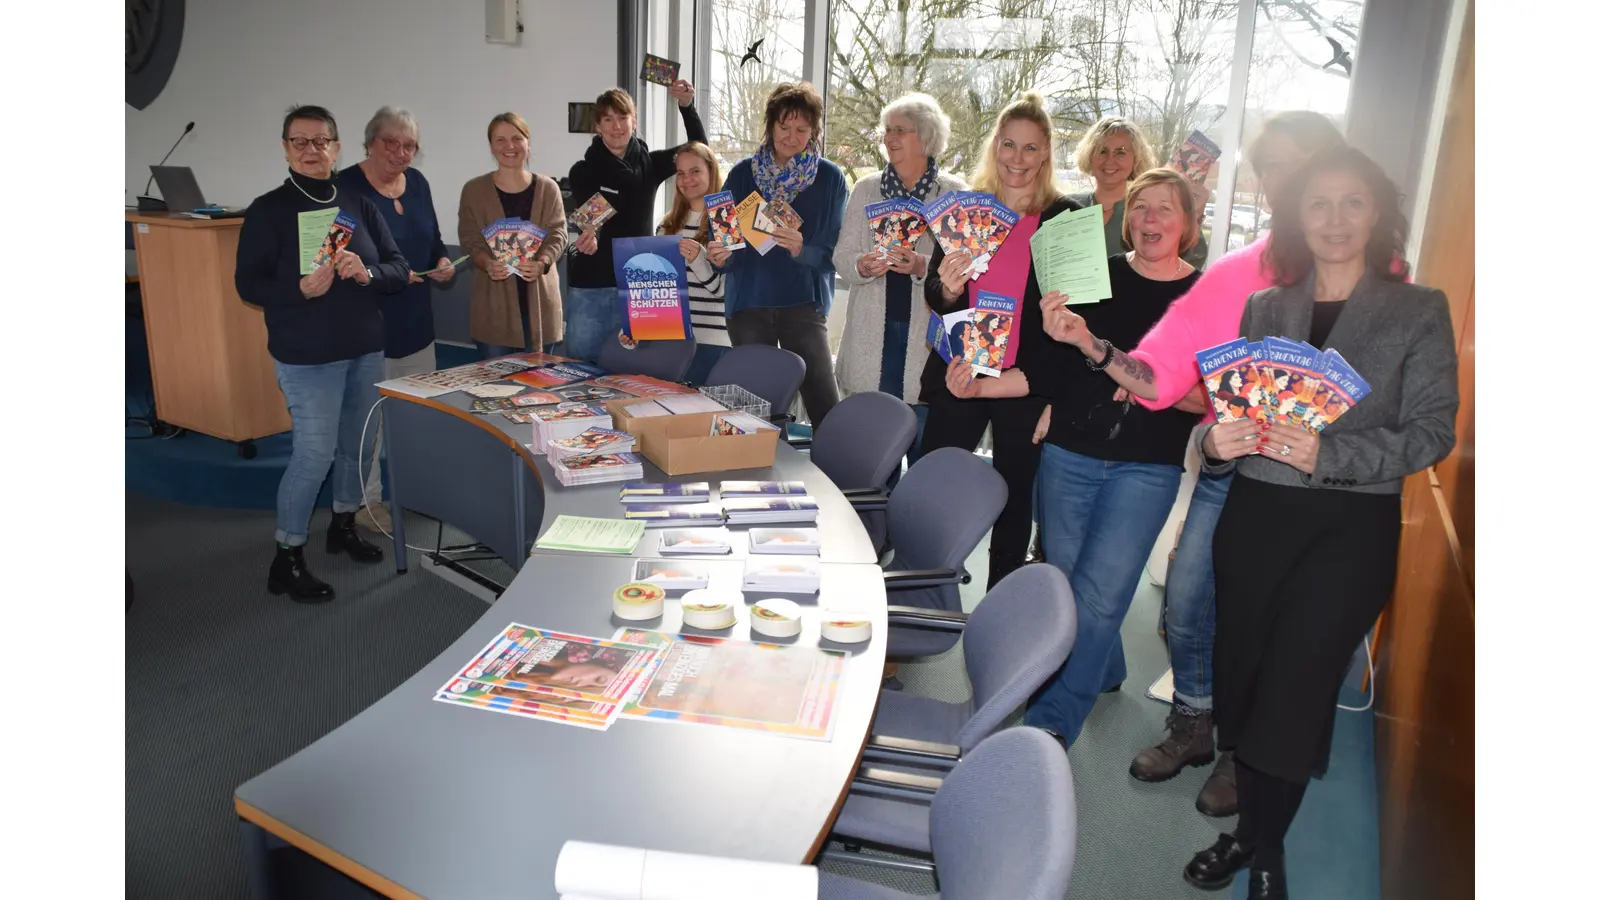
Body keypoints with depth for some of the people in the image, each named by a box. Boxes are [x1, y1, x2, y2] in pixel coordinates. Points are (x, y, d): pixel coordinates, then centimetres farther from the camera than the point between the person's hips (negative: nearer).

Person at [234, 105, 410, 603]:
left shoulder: (360, 205, 5)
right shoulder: (268, 210, -6)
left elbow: (399, 269, 3)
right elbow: (247, 283, -8)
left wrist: (368, 274, -18)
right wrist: (301, 289, -25)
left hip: (366, 349, 5)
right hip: (307, 356, -5)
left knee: (356, 444, 14)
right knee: (315, 453, -6)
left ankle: (343, 525, 36)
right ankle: (286, 560, 7)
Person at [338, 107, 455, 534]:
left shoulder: (417, 182, 9)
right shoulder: (346, 187, -13)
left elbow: (432, 238, 19)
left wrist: (443, 262, -1)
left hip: (416, 319, 7)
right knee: (368, 413, 1)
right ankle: (364, 501, 14)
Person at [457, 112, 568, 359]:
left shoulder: (547, 188, 7)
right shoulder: (474, 190, 4)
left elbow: (558, 234, 0)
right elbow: (470, 240, 0)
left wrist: (542, 263, -21)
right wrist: (488, 264, -22)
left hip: (539, 299, 1)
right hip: (494, 303, -1)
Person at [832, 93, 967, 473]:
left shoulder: (955, 193, 3)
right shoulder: (866, 189, 12)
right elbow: (841, 256, 7)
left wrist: (923, 267, -22)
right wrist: (861, 267, -15)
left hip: (928, 332, -2)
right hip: (874, 333, 3)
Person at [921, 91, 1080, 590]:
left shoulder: (1065, 216, -1)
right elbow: (934, 294, 5)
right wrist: (948, 289, -18)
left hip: (1027, 381, -2)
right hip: (959, 374, 2)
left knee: (1014, 498, 10)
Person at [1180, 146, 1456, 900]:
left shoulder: (1418, 311, 1)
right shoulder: (1263, 309, 9)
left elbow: (1433, 429, -6)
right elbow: (1227, 409, 10)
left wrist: (1327, 455, -20)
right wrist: (1216, 441, -14)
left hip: (1351, 527, -3)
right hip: (1255, 516, 3)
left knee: (1293, 693, -2)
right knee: (1242, 680, 8)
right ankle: (1249, 827, 27)